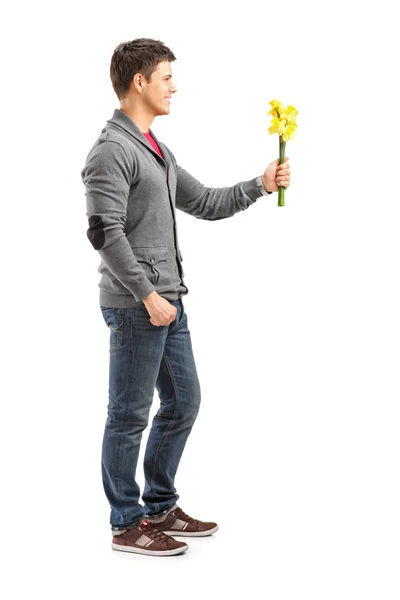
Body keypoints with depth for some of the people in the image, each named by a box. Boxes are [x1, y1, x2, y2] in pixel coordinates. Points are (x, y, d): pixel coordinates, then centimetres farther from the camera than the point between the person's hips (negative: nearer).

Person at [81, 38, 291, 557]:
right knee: (130, 413, 0)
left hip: (167, 300, 10)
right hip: (135, 304, -10)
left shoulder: (157, 150, 18)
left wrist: (261, 185, 11)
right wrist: (147, 294, -20)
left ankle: (160, 508, 28)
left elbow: (205, 203, 22)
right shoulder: (112, 150, -13)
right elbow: (105, 232, -20)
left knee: (183, 402, 15)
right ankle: (127, 524, 12)